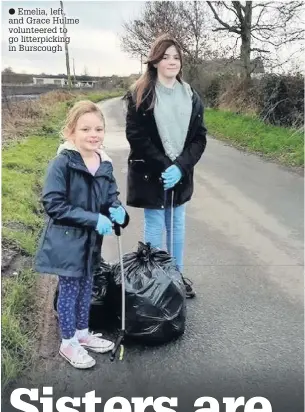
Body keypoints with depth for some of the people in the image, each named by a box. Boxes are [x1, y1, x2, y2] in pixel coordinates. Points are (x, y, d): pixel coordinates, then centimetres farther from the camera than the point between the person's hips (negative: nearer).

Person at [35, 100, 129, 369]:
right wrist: (93, 219, -24)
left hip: (91, 240, 6)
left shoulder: (105, 164, 0)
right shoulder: (62, 164, -20)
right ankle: (68, 343, 27)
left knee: (86, 289, 20)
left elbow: (111, 196, 12)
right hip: (67, 240, -6)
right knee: (69, 291, 8)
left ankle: (83, 333, 40)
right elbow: (53, 204, -22)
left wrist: (117, 210, -12)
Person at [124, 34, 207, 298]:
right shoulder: (140, 95, -7)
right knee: (155, 228, 5)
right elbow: (136, 137, -12)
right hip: (150, 174, -4)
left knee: (177, 227, 15)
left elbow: (200, 137, 1)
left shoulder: (191, 96, 4)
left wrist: (180, 166, -14)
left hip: (181, 174, 4)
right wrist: (164, 166, -17)